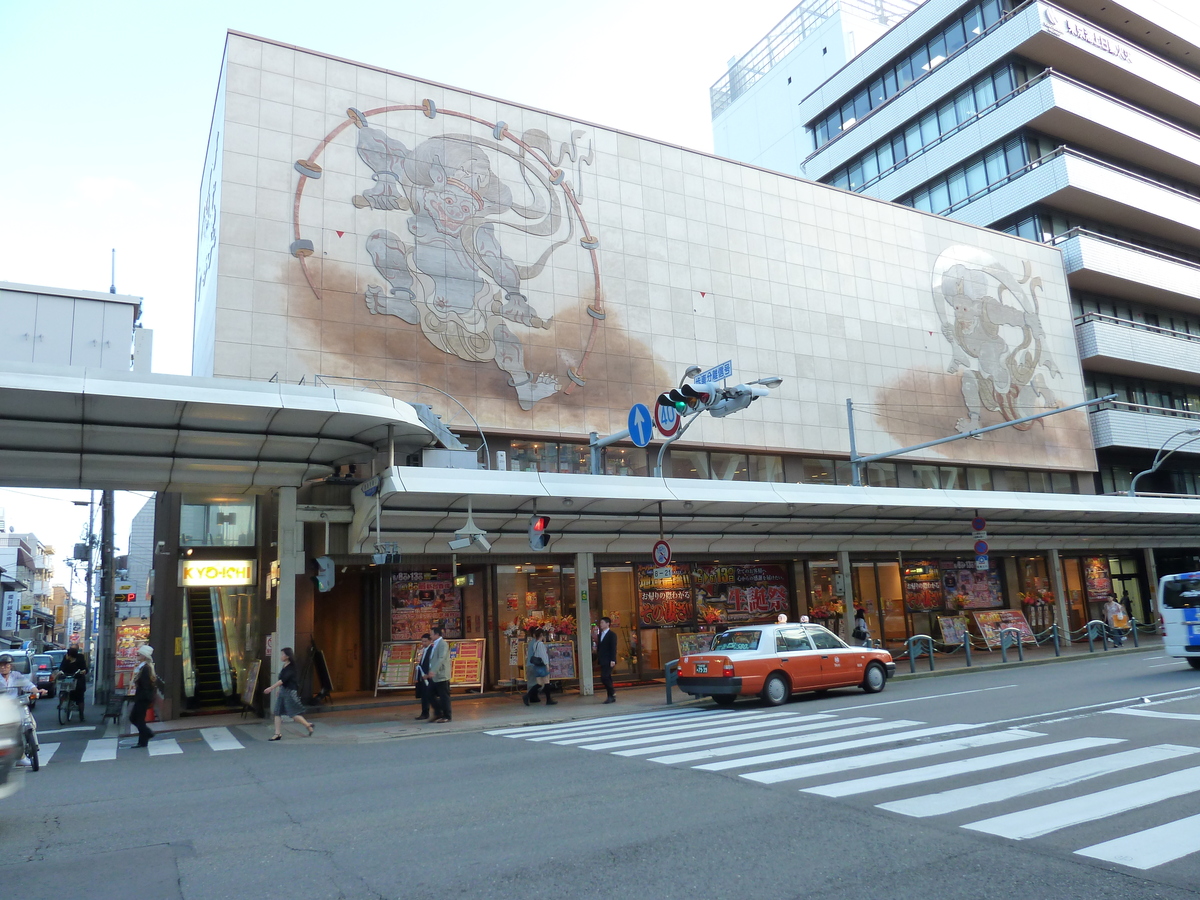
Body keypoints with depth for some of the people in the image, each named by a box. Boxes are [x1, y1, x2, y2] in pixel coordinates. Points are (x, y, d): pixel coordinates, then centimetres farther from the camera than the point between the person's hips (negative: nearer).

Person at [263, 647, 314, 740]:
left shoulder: (291, 667, -17)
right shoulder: (284, 666, 10)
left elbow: (283, 680, -26)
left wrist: (271, 688, -28)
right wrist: (278, 690, 21)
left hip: (290, 691, -9)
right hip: (283, 691, 9)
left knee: (293, 714, -3)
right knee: (277, 712, 4)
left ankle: (308, 725, 13)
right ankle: (278, 733, 7)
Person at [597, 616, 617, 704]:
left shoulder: (612, 634, -6)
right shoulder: (600, 635, 16)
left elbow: (613, 648, -12)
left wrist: (613, 660, -19)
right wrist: (598, 658, 11)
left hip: (608, 661, -8)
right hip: (602, 661, 8)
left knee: (604, 678, -15)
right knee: (607, 678, 8)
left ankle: (612, 694, -1)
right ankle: (611, 696, 12)